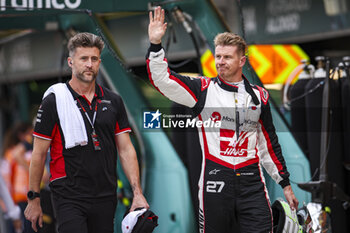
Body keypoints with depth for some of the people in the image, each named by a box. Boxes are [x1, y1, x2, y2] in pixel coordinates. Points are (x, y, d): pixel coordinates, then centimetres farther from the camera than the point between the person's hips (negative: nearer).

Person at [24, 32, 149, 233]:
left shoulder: (114, 101, 9)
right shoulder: (54, 101, -3)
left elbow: (126, 149, 7)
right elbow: (39, 154, 0)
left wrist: (138, 193, -2)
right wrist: (34, 199, -1)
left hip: (105, 198, 4)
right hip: (69, 199, -4)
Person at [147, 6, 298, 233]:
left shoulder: (258, 95, 11)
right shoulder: (203, 89, 4)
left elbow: (269, 142, 17)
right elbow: (162, 80, -6)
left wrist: (285, 183, 16)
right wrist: (155, 44, -19)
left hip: (252, 182, 1)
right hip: (215, 181, -1)